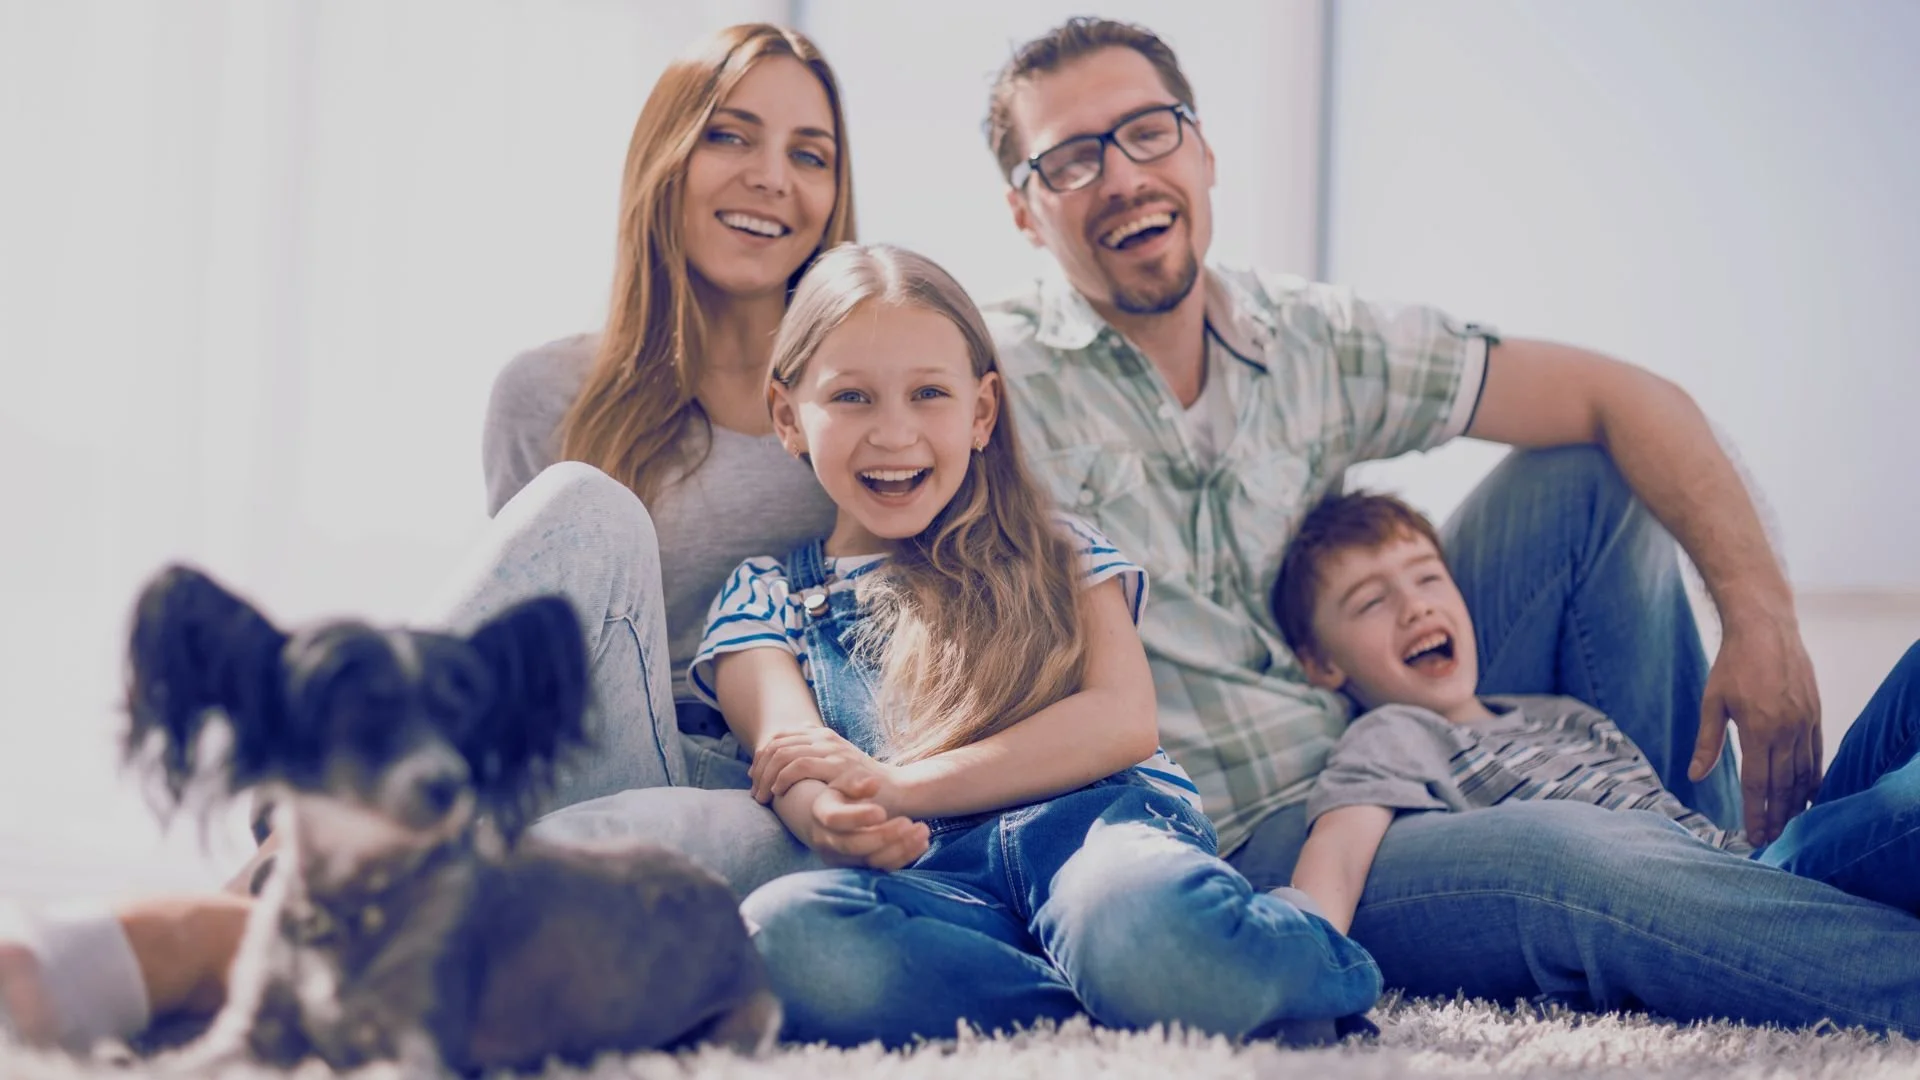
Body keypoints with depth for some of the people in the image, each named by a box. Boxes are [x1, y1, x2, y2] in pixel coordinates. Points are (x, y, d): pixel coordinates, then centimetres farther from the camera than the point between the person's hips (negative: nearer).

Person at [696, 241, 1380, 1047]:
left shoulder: (1058, 559, 22)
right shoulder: (766, 597, 22)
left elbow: (1124, 721, 4)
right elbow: (788, 756, 3)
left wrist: (898, 785, -7)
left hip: (1091, 825, -1)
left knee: (1135, 921, -41)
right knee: (780, 931, -38)